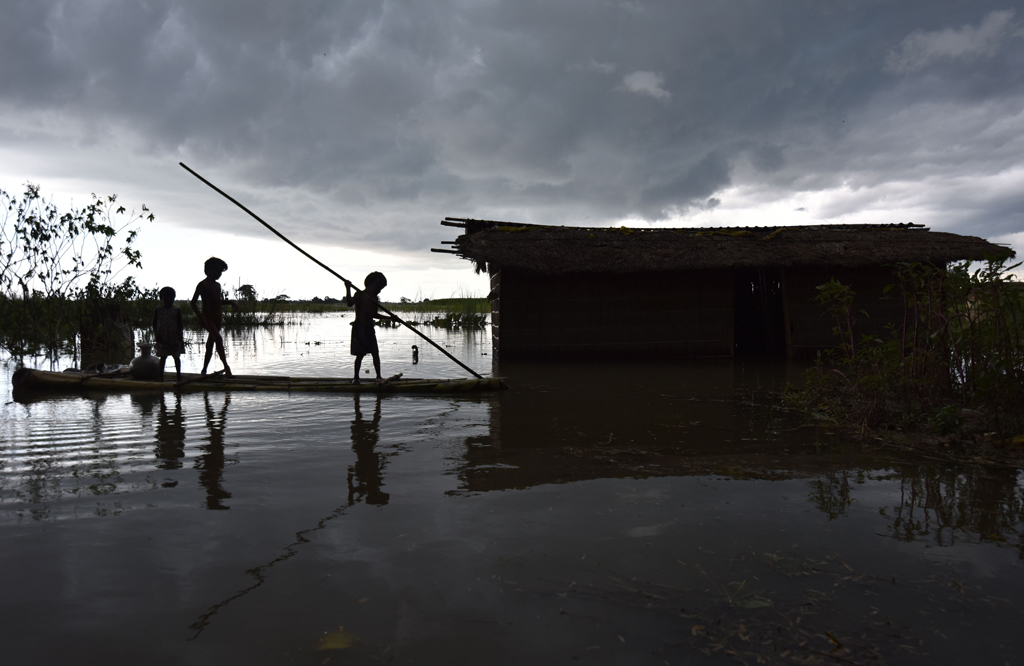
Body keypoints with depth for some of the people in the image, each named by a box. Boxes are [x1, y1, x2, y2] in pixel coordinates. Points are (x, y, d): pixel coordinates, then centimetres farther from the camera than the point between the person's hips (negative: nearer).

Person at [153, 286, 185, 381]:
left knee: (176, 357, 10)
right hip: (162, 338, 0)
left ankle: (178, 374, 21)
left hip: (174, 338, 0)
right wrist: (156, 334, -6)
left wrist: (181, 338, -3)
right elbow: (154, 323, 5)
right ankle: (161, 376, 8)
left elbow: (180, 325, 0)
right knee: (163, 357, 4)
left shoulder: (176, 310, -1)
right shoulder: (158, 310, 2)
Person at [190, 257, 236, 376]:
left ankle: (204, 370, 22)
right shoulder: (202, 285, -6)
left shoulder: (217, 285, 16)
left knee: (210, 344, 12)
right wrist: (200, 317, -19)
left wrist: (230, 302, 12)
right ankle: (226, 366, -31)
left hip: (218, 317, 8)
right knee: (218, 338, -26)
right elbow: (193, 302, -9)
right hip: (207, 317, -8)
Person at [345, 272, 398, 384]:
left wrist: (390, 318, 21)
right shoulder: (360, 295, -7)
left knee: (375, 353, 0)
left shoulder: (374, 298, 13)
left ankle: (379, 376, 4)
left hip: (369, 328, 6)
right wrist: (348, 289, -32)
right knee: (360, 354, -1)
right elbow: (349, 303, -24)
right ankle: (356, 377, 11)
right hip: (359, 328, -6)